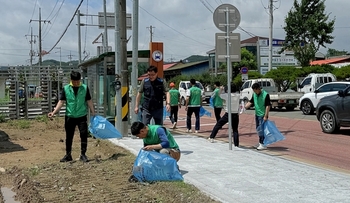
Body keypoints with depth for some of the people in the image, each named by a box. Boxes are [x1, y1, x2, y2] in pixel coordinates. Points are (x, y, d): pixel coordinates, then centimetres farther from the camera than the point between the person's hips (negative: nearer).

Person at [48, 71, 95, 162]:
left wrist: (93, 112, 2)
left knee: (84, 134, -5)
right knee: (69, 136, 8)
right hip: (69, 116, 1)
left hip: (82, 116, -1)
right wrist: (54, 112, -10)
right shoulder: (66, 88, 1)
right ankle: (68, 155, 20)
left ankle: (83, 154, 7)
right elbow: (61, 101, -1)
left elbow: (89, 101, 4)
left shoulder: (85, 88, 1)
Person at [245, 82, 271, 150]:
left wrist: (266, 116, -20)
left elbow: (268, 106, -17)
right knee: (258, 129, 15)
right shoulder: (254, 94, 5)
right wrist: (244, 107, -6)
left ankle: (263, 144, -1)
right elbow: (250, 102, 12)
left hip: (263, 115, -8)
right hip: (257, 115, 8)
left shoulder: (265, 95, -16)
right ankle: (260, 143, 27)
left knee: (261, 130, -7)